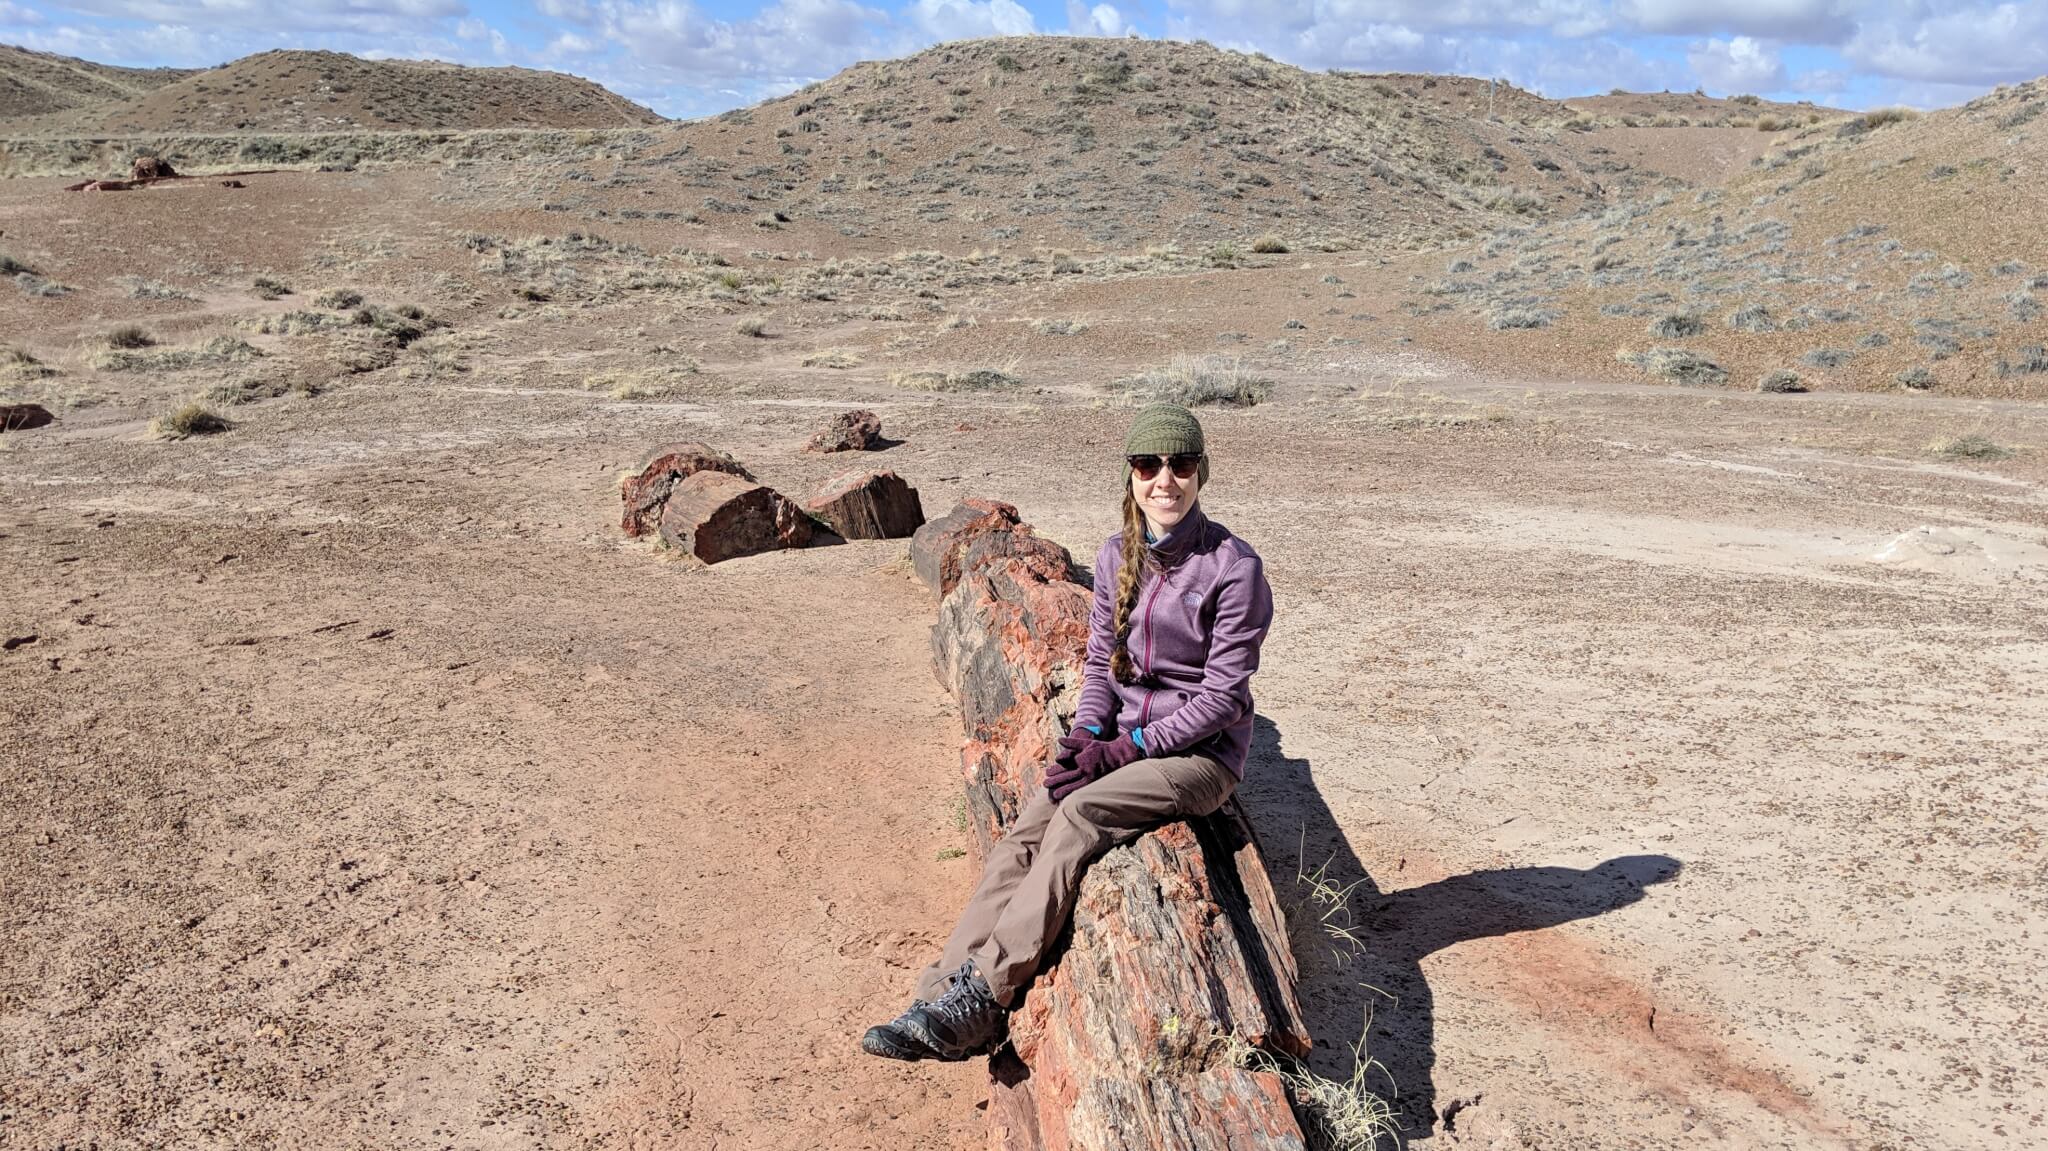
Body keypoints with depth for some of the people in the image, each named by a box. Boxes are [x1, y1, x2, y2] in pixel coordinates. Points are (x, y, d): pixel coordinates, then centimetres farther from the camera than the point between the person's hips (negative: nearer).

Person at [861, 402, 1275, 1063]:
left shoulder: (1233, 567, -13)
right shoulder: (1116, 556, 5)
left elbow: (1223, 696, -14)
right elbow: (1102, 660, 10)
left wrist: (1126, 749, -18)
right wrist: (1086, 734, -9)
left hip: (1203, 753, -5)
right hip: (1124, 737, 5)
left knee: (1080, 813, -30)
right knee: (1023, 834, -18)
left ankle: (983, 994, -27)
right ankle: (943, 1003, -22)